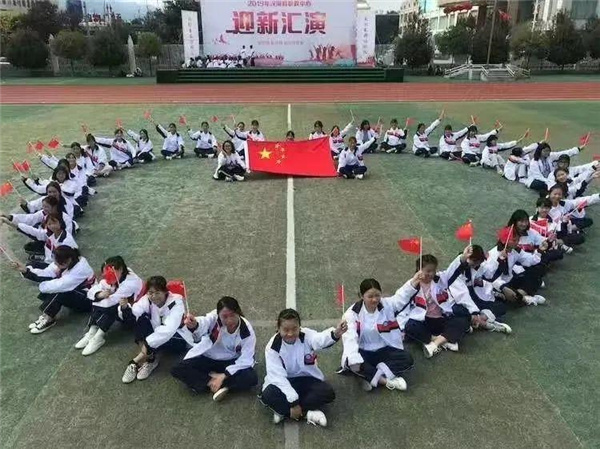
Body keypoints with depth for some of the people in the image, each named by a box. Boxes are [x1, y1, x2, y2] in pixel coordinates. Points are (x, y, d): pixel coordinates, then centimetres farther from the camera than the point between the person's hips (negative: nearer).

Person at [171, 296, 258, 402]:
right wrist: (194, 325, -72)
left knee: (251, 378, -28)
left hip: (231, 361, -1)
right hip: (208, 357, 1)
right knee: (177, 370, -21)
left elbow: (246, 360, -22)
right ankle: (220, 386, -19)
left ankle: (209, 382, -20)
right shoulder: (215, 317, -25)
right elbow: (203, 323, -48)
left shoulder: (247, 331, -23)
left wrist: (223, 376, -29)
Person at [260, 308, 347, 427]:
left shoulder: (306, 335, -20)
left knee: (328, 393, -25)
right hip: (283, 382, -1)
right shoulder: (273, 346, -19)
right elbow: (278, 376, -24)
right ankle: (307, 413, -21)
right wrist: (293, 401, -33)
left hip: (307, 379, 2)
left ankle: (284, 411, -19)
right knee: (268, 395, -31)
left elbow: (320, 339, -44)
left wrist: (335, 334, -68)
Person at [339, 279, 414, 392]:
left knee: (407, 360, -23)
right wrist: (354, 360, -40)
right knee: (350, 362, -33)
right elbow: (350, 336, -25)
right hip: (364, 352, -2)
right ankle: (385, 380, -25)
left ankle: (371, 377, -23)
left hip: (385, 350, 2)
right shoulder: (353, 312, -13)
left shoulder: (387, 305, -6)